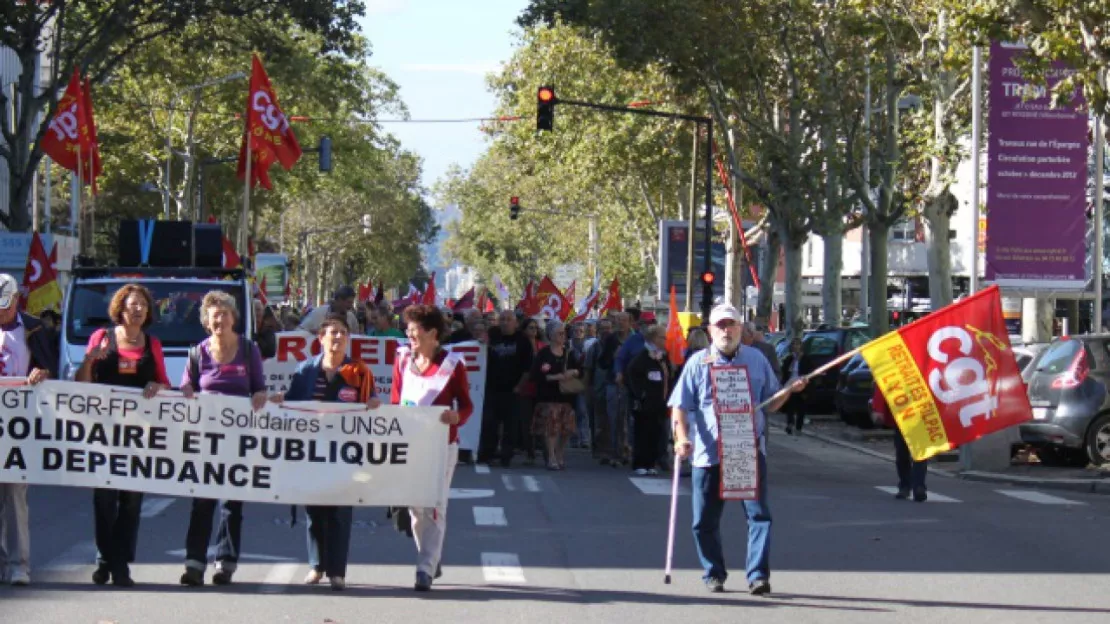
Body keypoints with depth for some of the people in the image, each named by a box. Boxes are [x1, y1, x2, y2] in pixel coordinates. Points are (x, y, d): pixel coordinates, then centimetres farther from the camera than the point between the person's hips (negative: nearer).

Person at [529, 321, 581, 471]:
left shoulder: (569, 353, 12)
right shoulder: (543, 353, -3)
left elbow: (580, 370, 15)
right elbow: (536, 375, -11)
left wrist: (574, 372, -8)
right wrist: (554, 377, -19)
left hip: (567, 395, 5)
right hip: (549, 396, -5)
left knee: (566, 429, 4)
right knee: (551, 428, -9)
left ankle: (560, 455, 23)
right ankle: (551, 458, -4)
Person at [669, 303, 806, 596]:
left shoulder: (757, 360, 10)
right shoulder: (698, 362, 4)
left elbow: (770, 403, 17)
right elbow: (679, 406, 1)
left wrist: (790, 390, -2)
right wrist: (682, 437, -14)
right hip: (708, 453, 0)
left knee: (759, 513, -8)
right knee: (705, 520, 5)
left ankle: (758, 575, -8)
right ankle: (714, 574, 20)